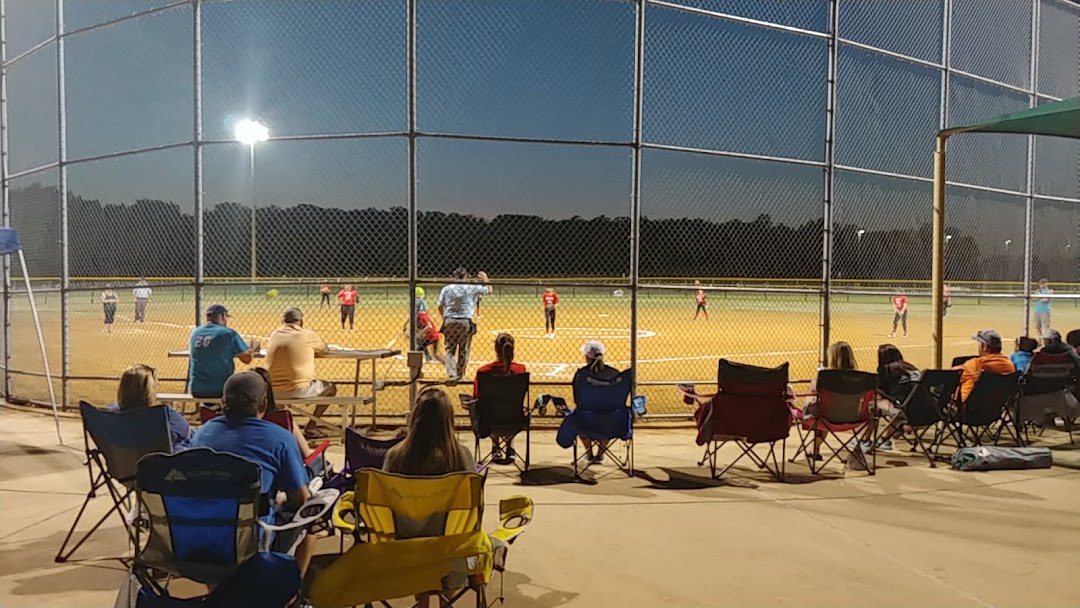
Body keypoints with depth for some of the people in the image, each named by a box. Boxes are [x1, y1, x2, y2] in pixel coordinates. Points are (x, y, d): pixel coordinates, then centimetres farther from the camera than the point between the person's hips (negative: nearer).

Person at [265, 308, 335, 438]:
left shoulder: (274, 334, 8)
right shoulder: (308, 335, -4)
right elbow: (325, 351, 13)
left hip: (273, 391, 4)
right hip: (299, 390, -4)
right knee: (330, 388, 21)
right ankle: (311, 426, 17)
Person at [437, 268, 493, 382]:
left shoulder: (446, 288, 3)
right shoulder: (472, 288, -2)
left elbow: (440, 307, 5)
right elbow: (489, 290, 12)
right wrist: (485, 278, 28)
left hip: (449, 321, 2)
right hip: (465, 322, -1)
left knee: (450, 349, 9)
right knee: (463, 351, 11)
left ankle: (451, 374, -9)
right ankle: (460, 376, 17)